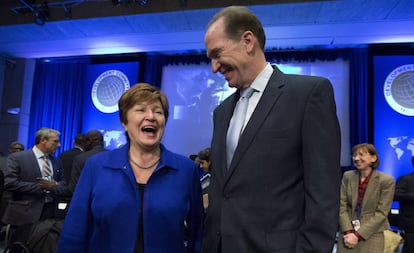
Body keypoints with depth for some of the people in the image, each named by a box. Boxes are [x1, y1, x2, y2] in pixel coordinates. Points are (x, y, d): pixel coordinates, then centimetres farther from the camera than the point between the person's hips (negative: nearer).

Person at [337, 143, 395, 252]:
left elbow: (381, 213, -10)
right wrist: (348, 231, -13)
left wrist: (357, 234, -14)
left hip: (373, 235, -2)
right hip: (348, 233, 2)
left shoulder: (386, 180, -7)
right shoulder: (347, 176, 1)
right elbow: (341, 206, -1)